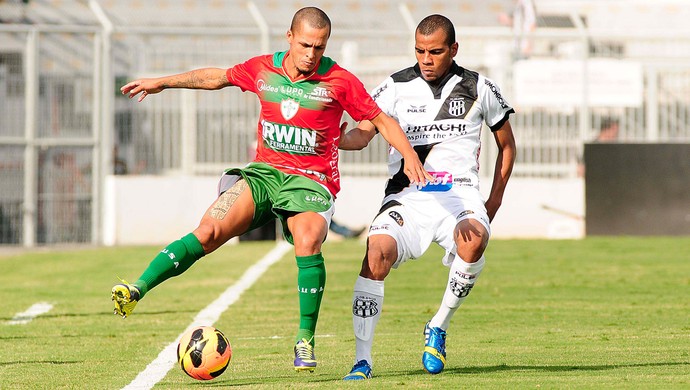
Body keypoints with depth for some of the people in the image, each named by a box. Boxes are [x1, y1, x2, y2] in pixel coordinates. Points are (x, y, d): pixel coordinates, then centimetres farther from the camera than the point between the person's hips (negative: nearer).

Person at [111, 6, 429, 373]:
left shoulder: (340, 81, -4)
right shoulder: (262, 69, 5)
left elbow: (382, 121, 5)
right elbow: (219, 77, 23)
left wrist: (410, 155, -10)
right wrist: (162, 82, 26)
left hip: (311, 180, -3)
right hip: (264, 173, 3)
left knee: (308, 241, -32)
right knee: (209, 231, -19)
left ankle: (305, 341, -20)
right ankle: (136, 291, -24)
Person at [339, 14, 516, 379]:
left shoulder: (479, 89, 8)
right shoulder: (396, 87, 6)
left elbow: (507, 145, 20)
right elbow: (364, 133, -6)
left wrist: (494, 202, 13)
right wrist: (340, 140, -30)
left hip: (459, 195, 0)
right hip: (407, 197, 0)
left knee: (473, 240, -34)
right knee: (378, 252, -28)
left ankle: (439, 327, -10)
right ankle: (362, 359, -20)